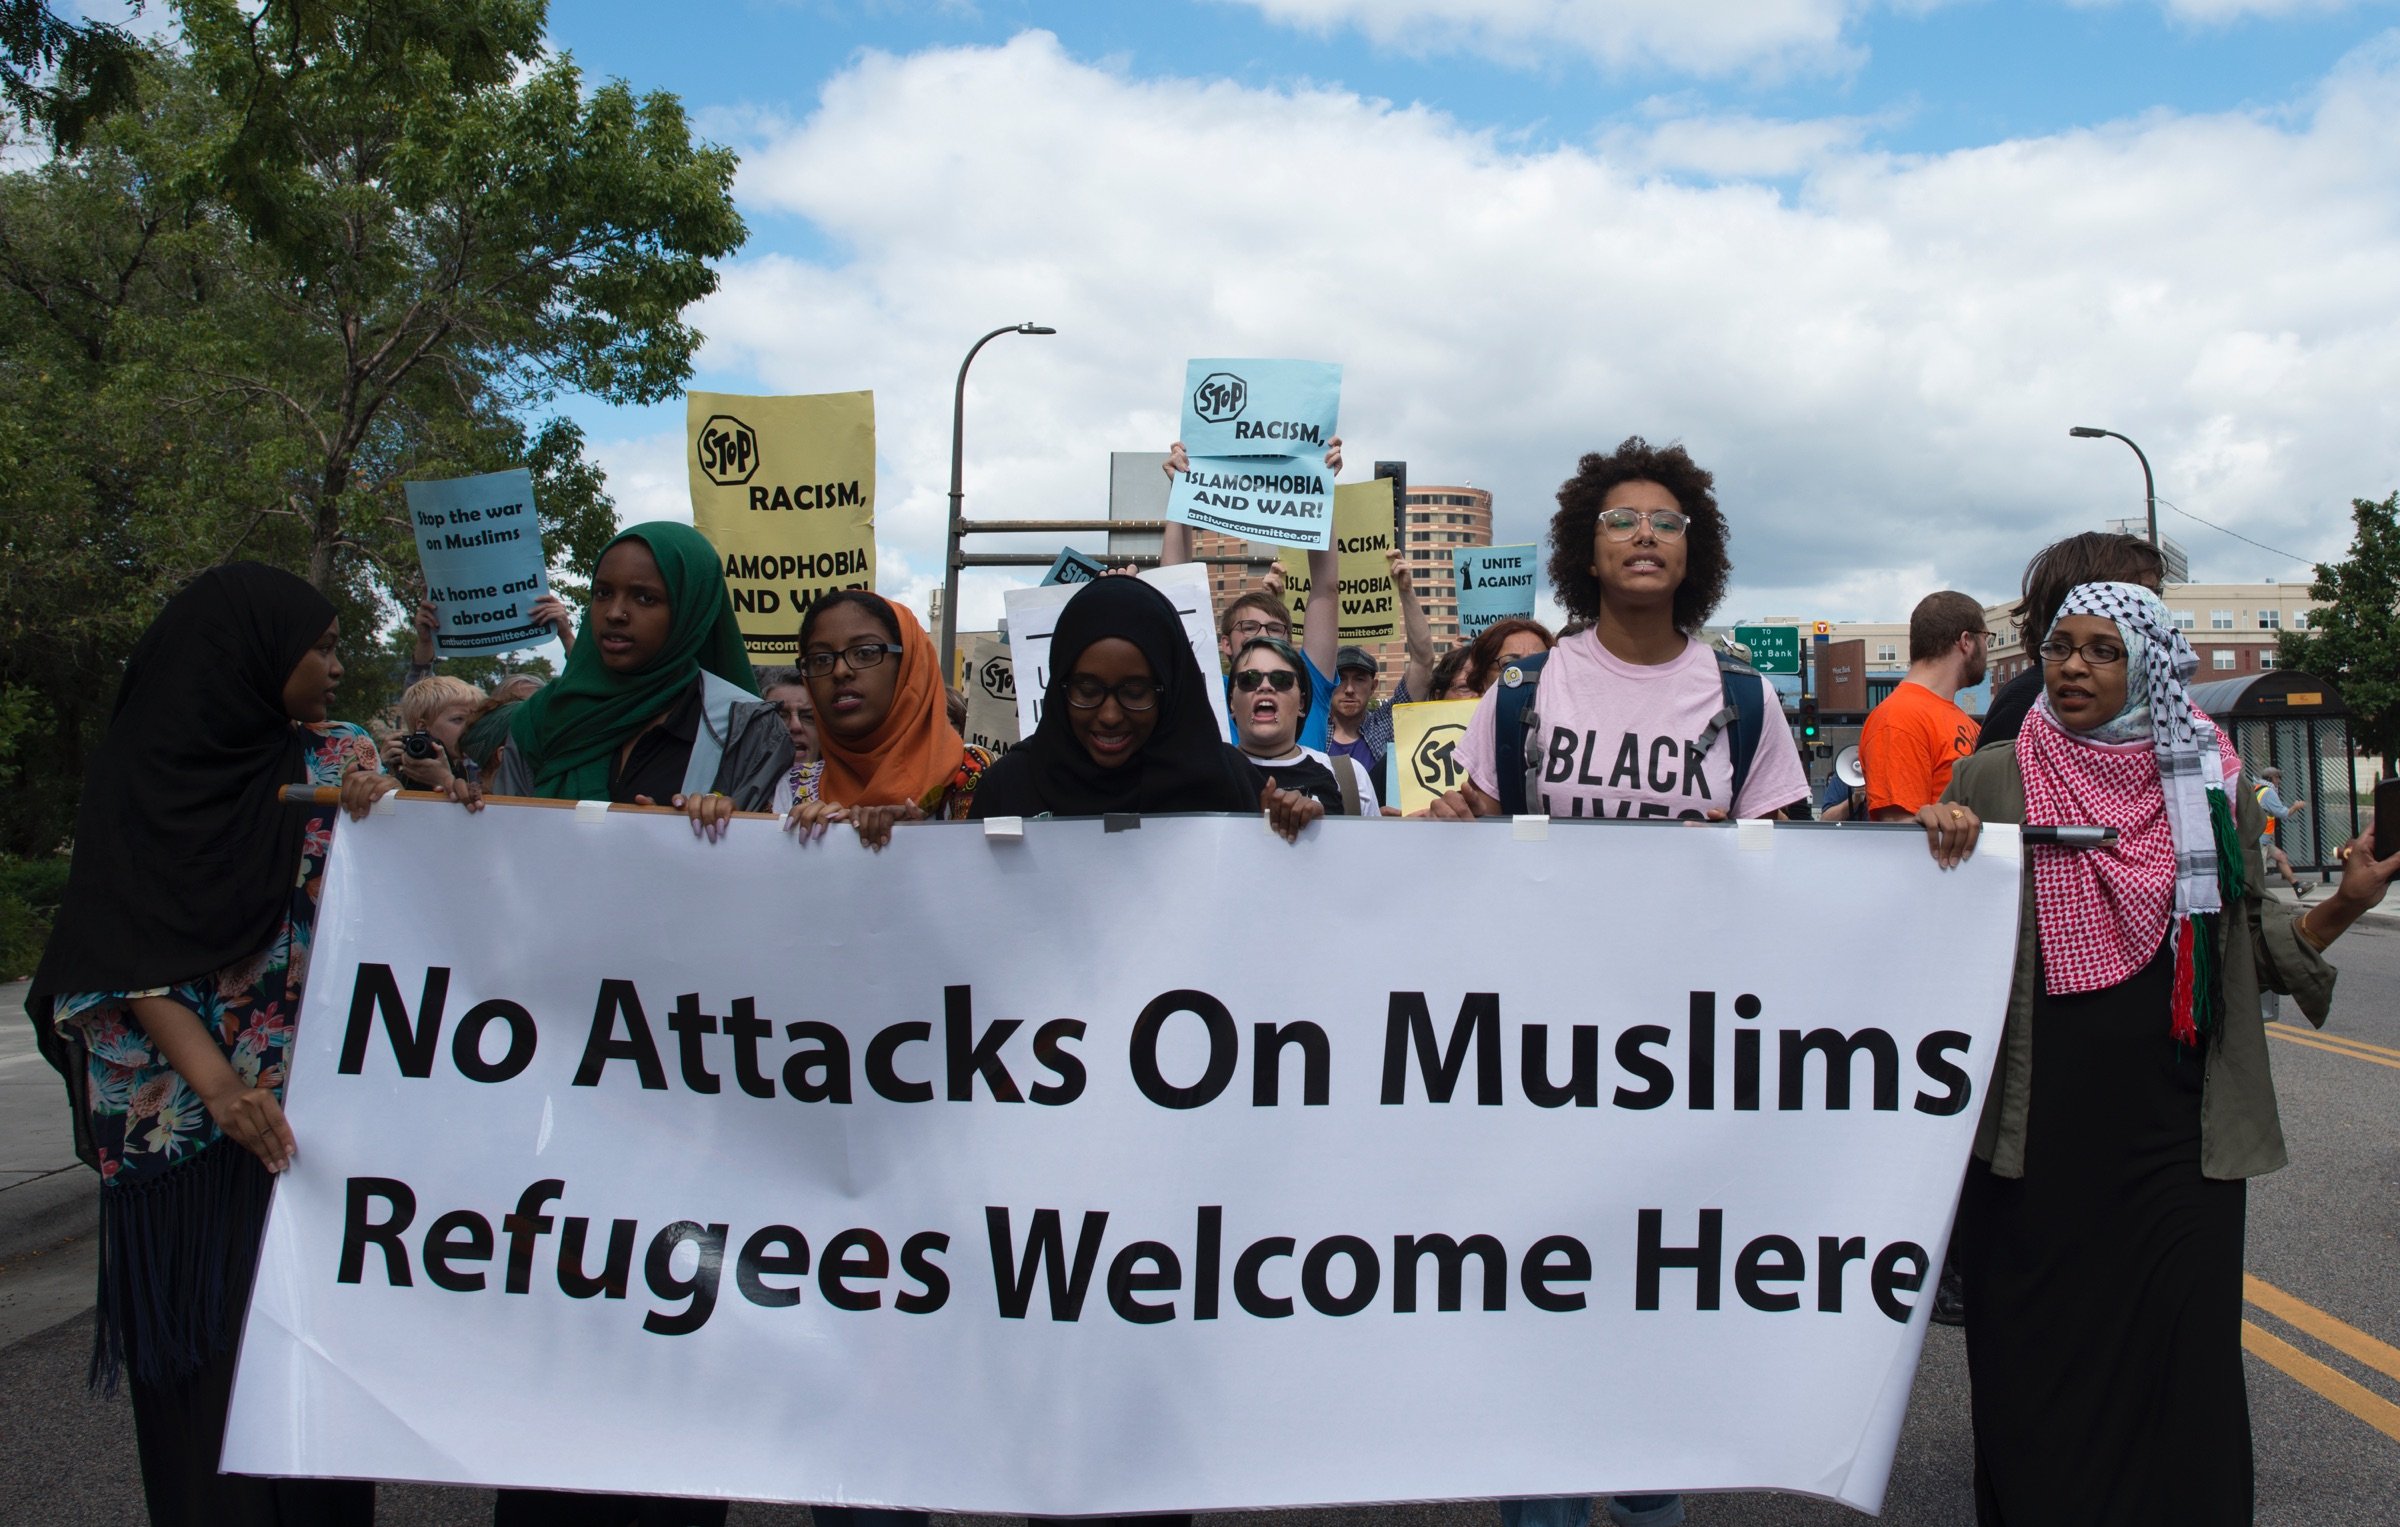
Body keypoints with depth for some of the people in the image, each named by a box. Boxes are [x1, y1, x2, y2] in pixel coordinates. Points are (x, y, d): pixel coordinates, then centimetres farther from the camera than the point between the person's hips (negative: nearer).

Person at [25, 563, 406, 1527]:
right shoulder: (139, 770, 2)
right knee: (202, 1366, 2)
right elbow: (124, 955, -6)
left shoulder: (339, 760, 7)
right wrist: (213, 1080, -20)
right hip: (182, 1125, -1)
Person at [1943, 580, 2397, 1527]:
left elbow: (2249, 948, 11)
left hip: (2173, 1130, 1)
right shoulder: (1990, 782, 1)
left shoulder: (2209, 782, 7)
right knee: (2033, 1366, 6)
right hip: (2035, 1137, -1)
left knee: (2176, 1362, 5)